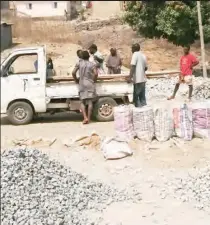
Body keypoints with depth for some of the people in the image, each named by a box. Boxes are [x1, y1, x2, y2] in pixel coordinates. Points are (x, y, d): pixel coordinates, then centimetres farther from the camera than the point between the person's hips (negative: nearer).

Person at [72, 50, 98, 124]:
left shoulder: (79, 63, 3)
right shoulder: (92, 64, 1)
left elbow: (73, 73, -5)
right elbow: (96, 73, -12)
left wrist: (76, 80, 10)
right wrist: (94, 81, 4)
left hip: (82, 84, 1)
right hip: (90, 84, 0)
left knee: (82, 102, 7)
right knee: (90, 102, 3)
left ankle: (85, 117, -9)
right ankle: (88, 119, 4)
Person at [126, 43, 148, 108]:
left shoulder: (135, 54, -8)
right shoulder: (143, 55, 13)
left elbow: (133, 66, -18)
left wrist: (130, 77, -22)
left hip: (137, 80, -7)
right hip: (143, 79, 8)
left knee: (136, 97, -1)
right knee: (142, 97, 12)